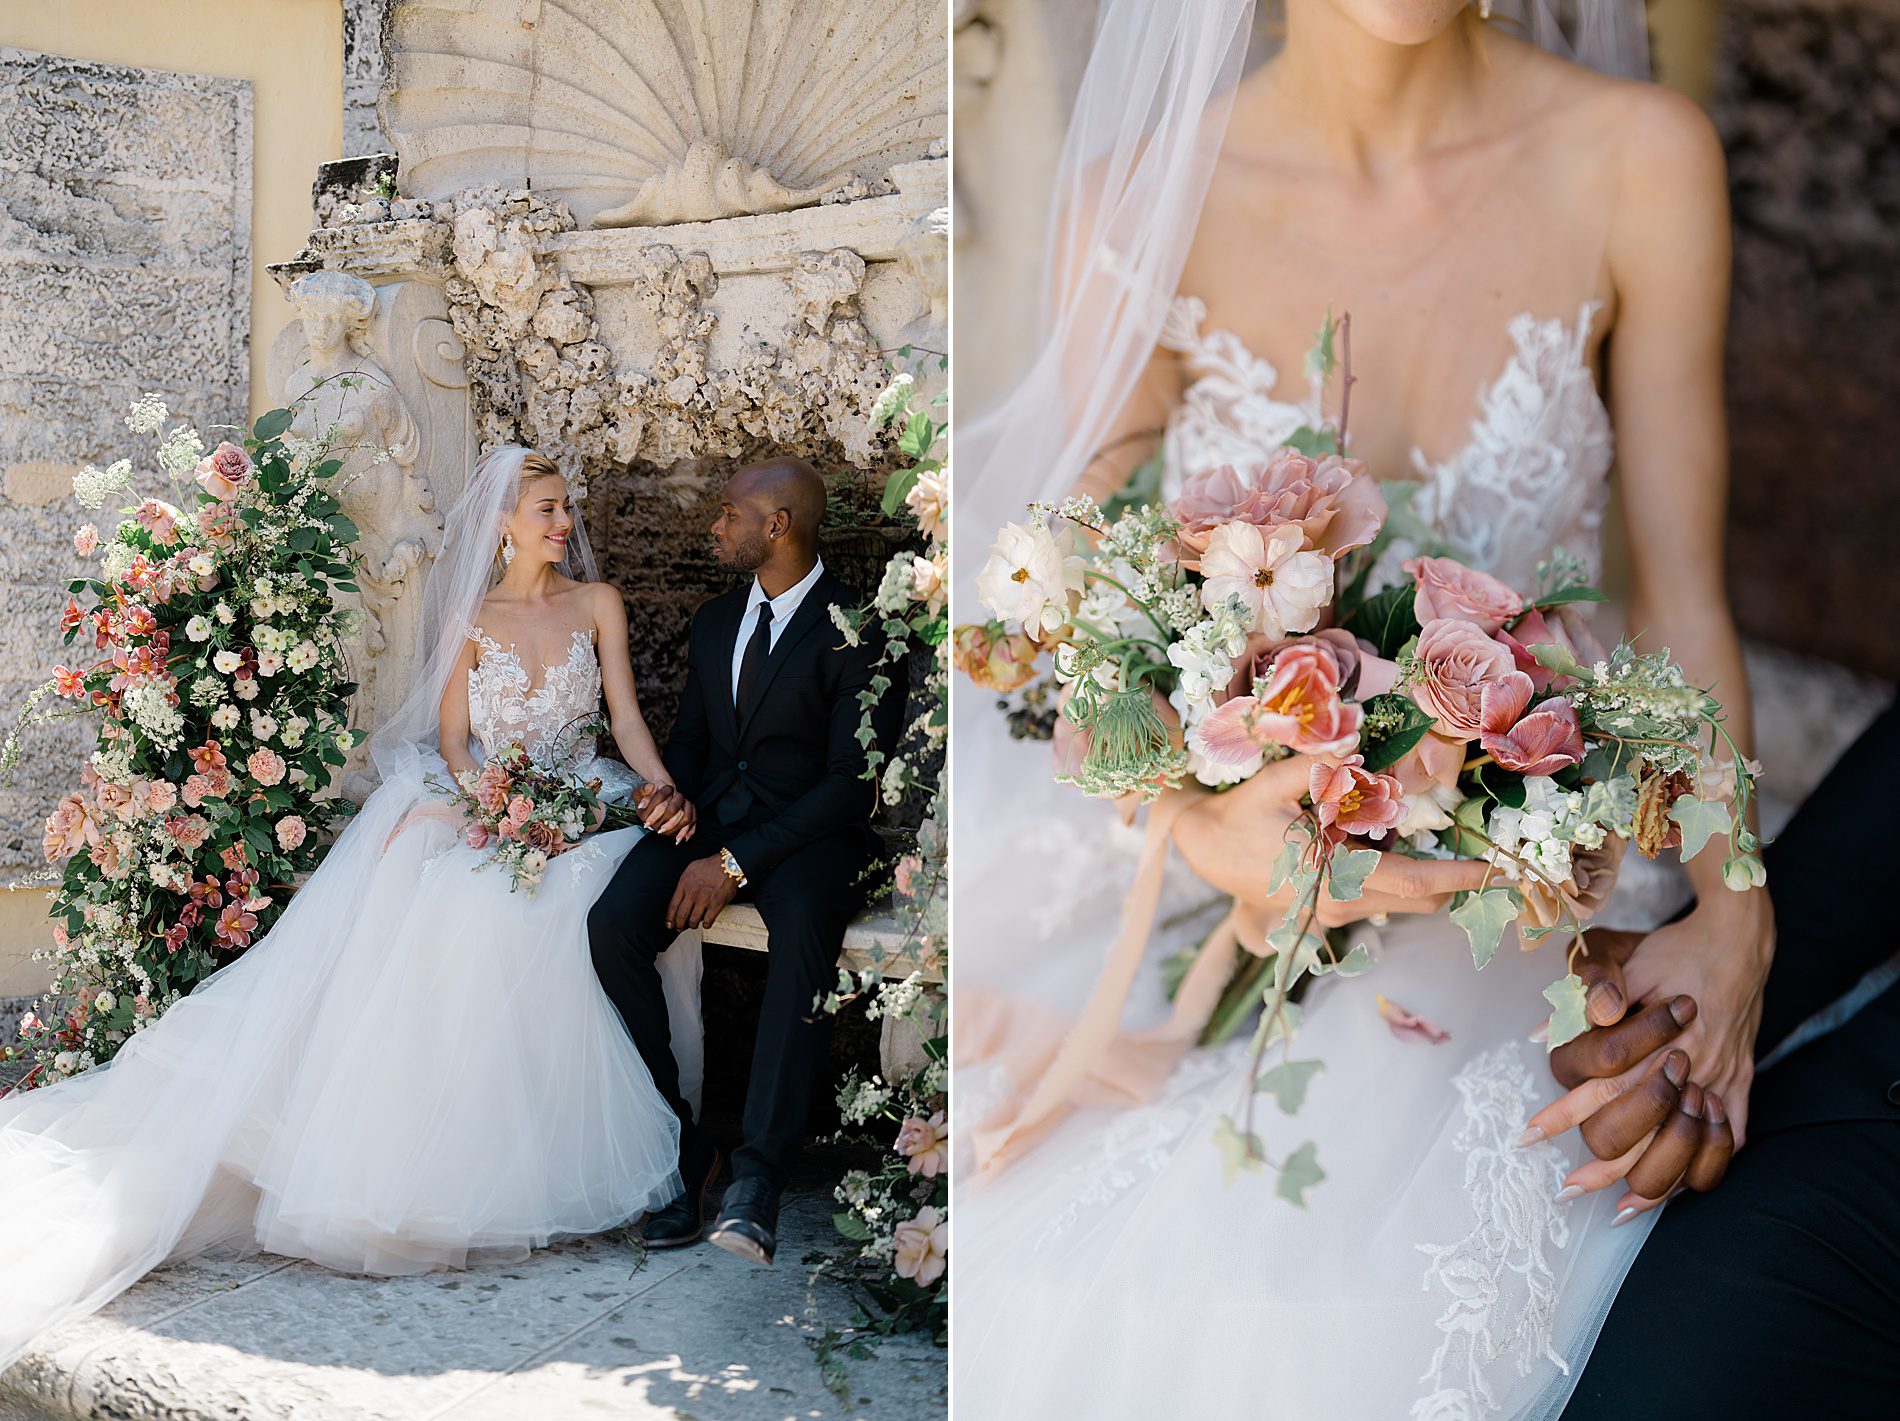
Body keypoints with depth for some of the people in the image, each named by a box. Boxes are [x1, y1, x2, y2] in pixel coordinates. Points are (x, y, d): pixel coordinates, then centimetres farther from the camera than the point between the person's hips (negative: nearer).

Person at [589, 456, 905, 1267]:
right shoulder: (714, 622, 16)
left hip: (811, 835, -5)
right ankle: (681, 1153, -15)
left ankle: (756, 1181, -38)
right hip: (713, 822, 6)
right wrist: (676, 791, -5)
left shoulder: (856, 630, -6)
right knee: (612, 925, -24)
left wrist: (737, 863, -19)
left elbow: (851, 780, -13)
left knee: (802, 934, -39)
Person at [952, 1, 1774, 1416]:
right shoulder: (1149, 195, -9)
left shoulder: (1639, 161, -9)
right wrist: (1200, 826, -28)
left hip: (1516, 883, 1)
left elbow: (1683, 605, -3)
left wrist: (1731, 914, -16)